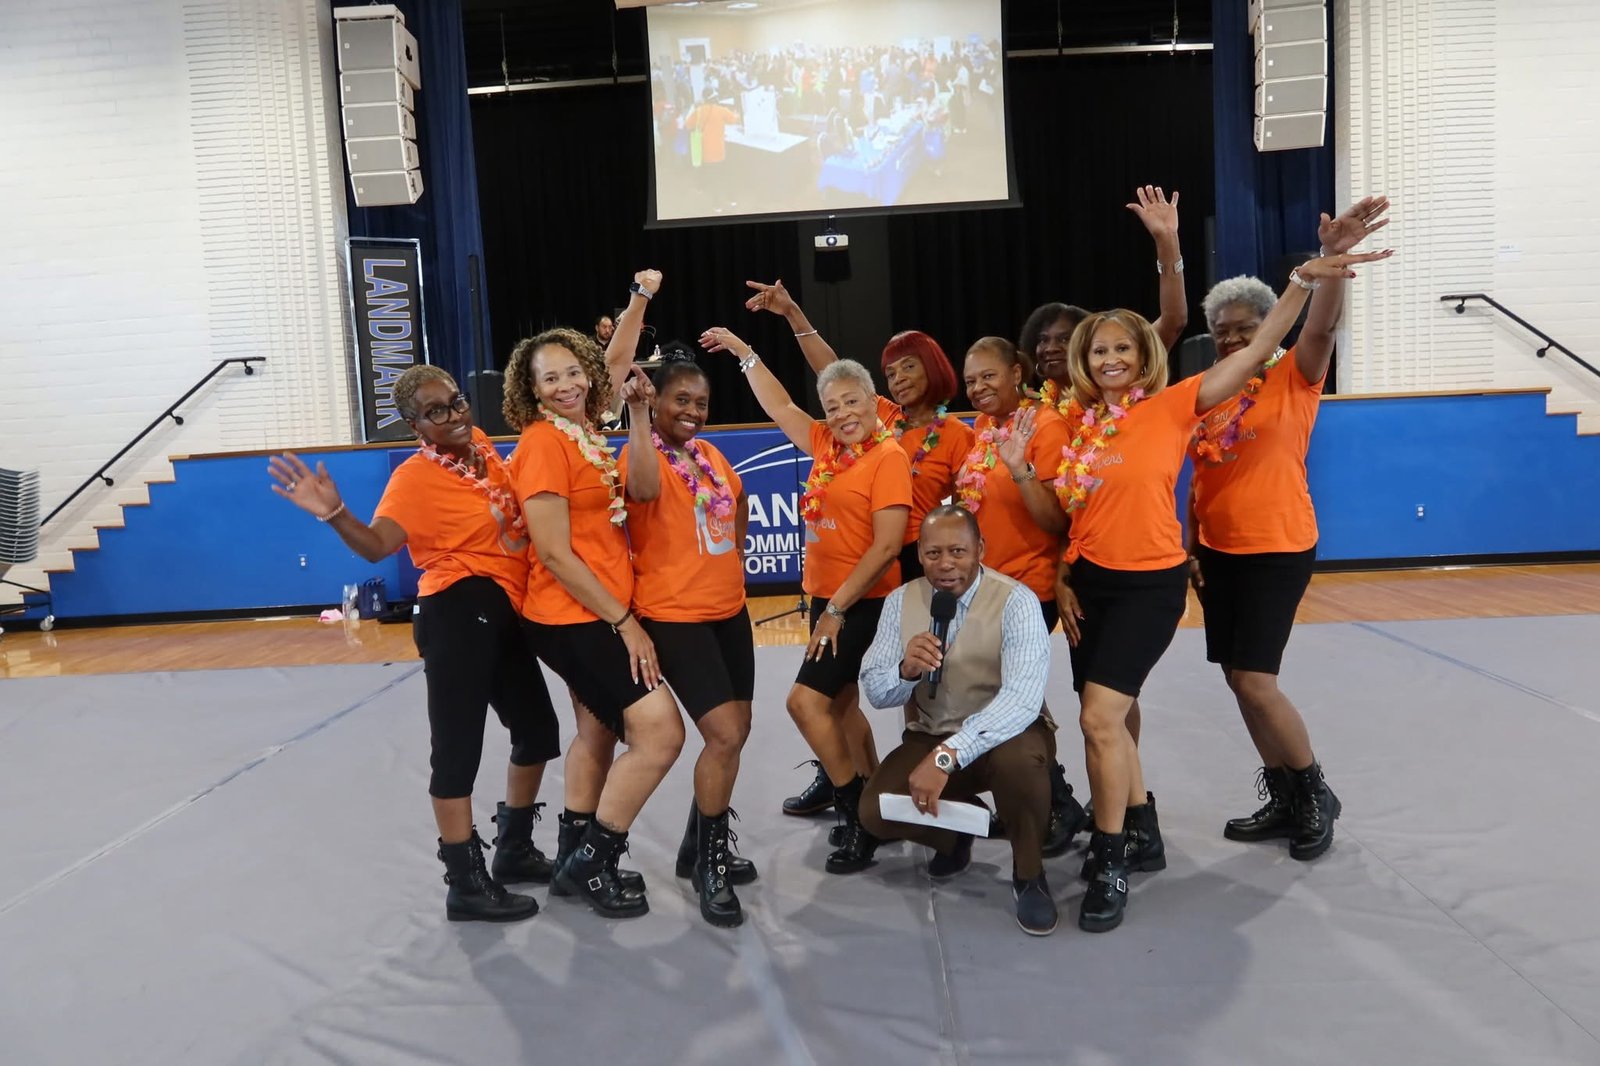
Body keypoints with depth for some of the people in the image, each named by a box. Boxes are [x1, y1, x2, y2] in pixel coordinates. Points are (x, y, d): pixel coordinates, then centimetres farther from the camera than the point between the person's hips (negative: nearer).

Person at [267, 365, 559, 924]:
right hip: (463, 612, -8)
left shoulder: (481, 445, 9)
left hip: (506, 614, 9)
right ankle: (466, 884, 9)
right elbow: (376, 544, -21)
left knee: (538, 731, 18)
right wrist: (335, 515, -41)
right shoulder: (417, 477, -11)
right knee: (458, 746, -3)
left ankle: (514, 849, 35)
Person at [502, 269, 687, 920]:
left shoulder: (584, 430, 5)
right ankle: (593, 863, 3)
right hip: (572, 619, -9)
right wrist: (625, 622, -17)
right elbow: (555, 555, -19)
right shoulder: (543, 442, -16)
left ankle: (574, 861, 31)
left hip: (597, 614, 9)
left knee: (599, 732, 18)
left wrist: (640, 299, 16)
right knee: (660, 731, -11)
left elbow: (616, 364, 24)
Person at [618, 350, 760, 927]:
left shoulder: (712, 453, 10)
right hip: (675, 617, -8)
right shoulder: (643, 454, -11)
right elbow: (644, 490, -36)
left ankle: (701, 847, 32)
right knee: (724, 737, -14)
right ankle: (711, 866, 6)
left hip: (730, 611, 8)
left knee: (735, 733, 13)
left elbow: (739, 501, 28)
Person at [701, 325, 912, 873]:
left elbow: (887, 546, -18)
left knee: (806, 700, -14)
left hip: (862, 604, -8)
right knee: (837, 704, 13)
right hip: (826, 599, 8)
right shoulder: (826, 444, 8)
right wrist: (744, 353, 22)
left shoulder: (888, 457, -13)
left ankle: (858, 812, -2)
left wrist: (838, 609, -16)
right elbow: (780, 407, 21)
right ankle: (860, 798, 26)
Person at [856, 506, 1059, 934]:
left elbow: (1022, 696, -31)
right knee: (876, 813, -19)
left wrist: (948, 754, -42)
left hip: (1002, 736, -3)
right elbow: (874, 690, -4)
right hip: (928, 739, 4)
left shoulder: (1015, 601, -18)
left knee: (1018, 760, -37)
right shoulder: (900, 601, -4)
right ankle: (958, 829, 16)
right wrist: (906, 670, -29)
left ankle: (1029, 875, -6)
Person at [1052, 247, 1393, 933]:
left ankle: (1110, 865, 4)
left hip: (1150, 584, -6)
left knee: (1100, 717, -13)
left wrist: (1302, 282, -26)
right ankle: (1140, 835, 34)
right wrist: (1060, 581, 4)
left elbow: (1253, 354, -16)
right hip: (1089, 581, 6)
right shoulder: (1077, 424, 5)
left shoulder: (1171, 407, -8)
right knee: (1105, 719, 13)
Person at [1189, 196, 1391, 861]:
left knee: (1255, 683, -10)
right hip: (1218, 552, 6)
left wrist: (1334, 257, -41)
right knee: (1240, 680, 10)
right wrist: (1191, 548, 9)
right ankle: (1283, 801, 26)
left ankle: (1315, 795, 14)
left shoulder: (1293, 378, -6)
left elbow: (1322, 327, -26)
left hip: (1278, 551, -6)